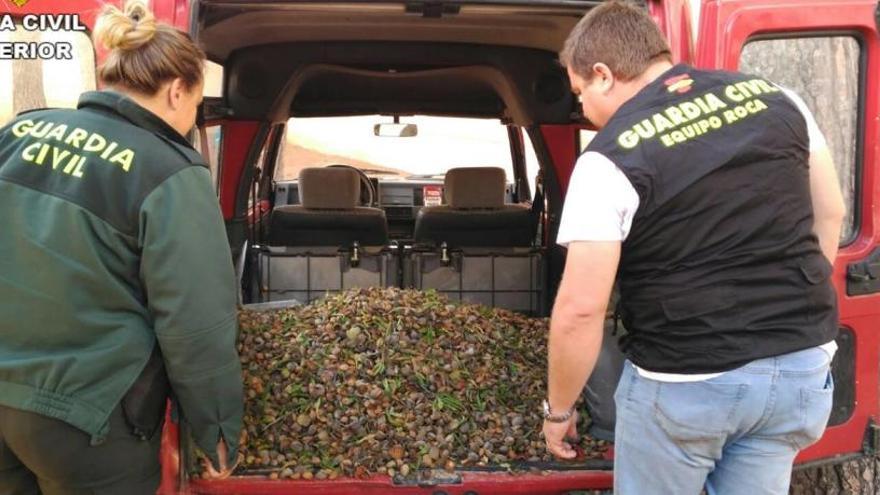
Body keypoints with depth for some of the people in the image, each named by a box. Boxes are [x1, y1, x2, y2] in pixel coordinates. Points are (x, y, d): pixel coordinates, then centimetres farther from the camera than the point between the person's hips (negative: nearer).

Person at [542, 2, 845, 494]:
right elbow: (829, 214, 12)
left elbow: (580, 308, -17)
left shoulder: (613, 156, -15)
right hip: (800, 365, 6)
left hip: (685, 384, -5)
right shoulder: (775, 98, 2)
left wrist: (559, 409, -3)